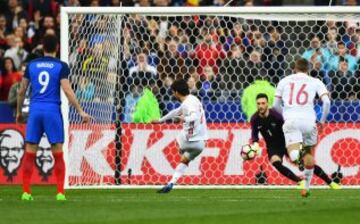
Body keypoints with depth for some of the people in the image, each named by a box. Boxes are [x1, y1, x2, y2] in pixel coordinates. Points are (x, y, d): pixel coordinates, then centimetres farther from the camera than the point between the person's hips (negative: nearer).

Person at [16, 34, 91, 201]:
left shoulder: (31, 65, 8)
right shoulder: (61, 66, -1)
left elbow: (21, 91, 12)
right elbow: (67, 90, -10)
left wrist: (19, 111, 26)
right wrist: (81, 112, -8)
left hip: (35, 110, 2)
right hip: (53, 111, -2)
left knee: (29, 154, 4)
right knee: (58, 154, 2)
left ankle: (26, 192, 0)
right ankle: (60, 193, -3)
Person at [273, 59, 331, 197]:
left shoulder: (284, 81, 17)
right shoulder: (315, 82, 12)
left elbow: (276, 105, 20)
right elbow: (326, 102, 0)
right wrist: (322, 121, 14)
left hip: (290, 120, 0)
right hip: (308, 120, 0)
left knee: (293, 155, -12)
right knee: (309, 153, 22)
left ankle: (297, 151, -50)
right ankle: (306, 187, 25)